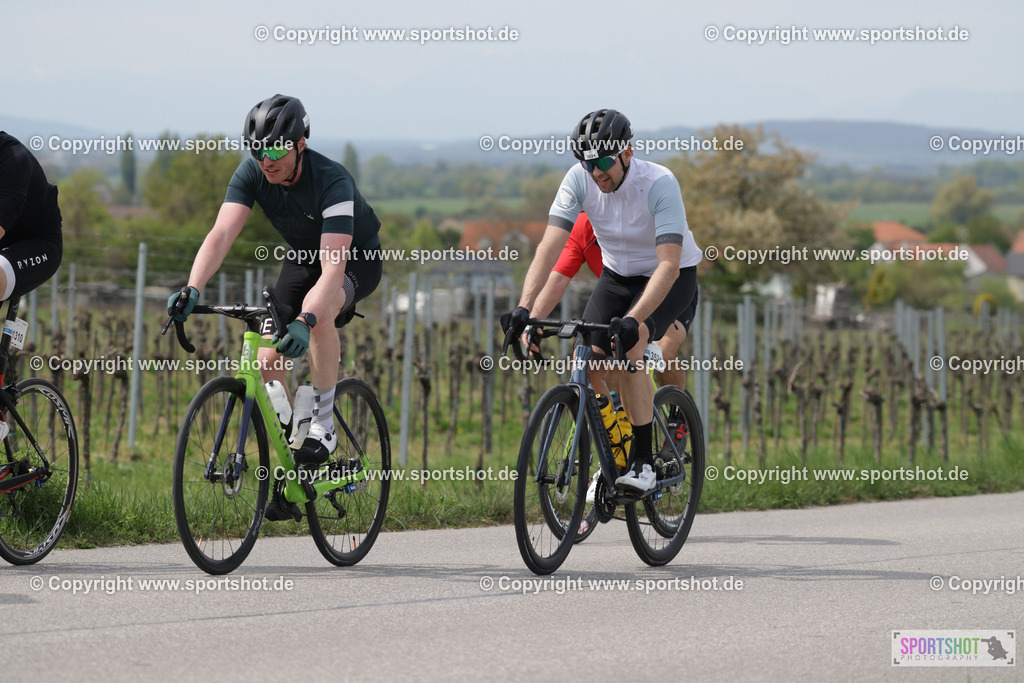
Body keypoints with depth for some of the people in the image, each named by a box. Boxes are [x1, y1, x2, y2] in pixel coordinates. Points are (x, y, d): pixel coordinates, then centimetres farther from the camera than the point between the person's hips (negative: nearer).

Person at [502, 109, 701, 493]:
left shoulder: (659, 184, -31)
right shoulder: (579, 180, -19)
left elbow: (668, 264, -39)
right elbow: (550, 247, -25)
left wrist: (634, 320, -52)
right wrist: (524, 307, -40)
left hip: (670, 278, -5)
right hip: (617, 275, 5)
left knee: (627, 353, -28)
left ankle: (643, 462, -16)